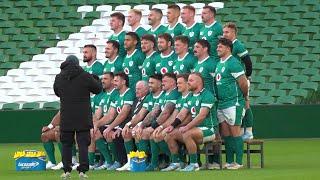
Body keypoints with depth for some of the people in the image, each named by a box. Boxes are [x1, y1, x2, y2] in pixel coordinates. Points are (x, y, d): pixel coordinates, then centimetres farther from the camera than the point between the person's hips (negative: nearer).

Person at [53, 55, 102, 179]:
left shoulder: (59, 78, 1)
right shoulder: (85, 76, -8)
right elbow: (98, 89, 3)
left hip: (66, 118, 2)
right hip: (83, 117, -2)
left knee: (66, 143, 10)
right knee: (83, 143, 1)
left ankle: (66, 170, 6)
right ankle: (82, 170, -6)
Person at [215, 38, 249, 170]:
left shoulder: (233, 63, -13)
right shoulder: (219, 63, 15)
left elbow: (243, 83, -14)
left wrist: (244, 96, -1)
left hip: (233, 103, -9)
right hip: (221, 103, 9)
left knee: (234, 132, -5)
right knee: (225, 133, 10)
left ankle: (238, 162, -2)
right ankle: (229, 162, 16)